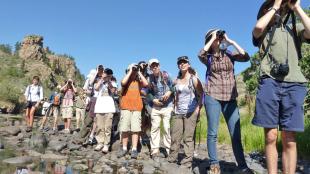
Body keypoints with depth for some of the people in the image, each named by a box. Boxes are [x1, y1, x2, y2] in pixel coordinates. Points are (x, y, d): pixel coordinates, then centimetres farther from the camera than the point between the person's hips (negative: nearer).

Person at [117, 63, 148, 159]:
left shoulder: (139, 81, 11)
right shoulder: (126, 80, 8)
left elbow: (146, 83, -9)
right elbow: (123, 82, -16)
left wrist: (139, 73, 0)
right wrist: (130, 71, -6)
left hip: (137, 108, 1)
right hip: (125, 107, 0)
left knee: (135, 129, -3)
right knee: (124, 129, 3)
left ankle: (134, 149, 1)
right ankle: (124, 148, 14)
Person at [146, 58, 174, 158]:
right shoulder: (149, 78, 2)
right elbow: (148, 93, 3)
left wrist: (169, 92, -16)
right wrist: (153, 100, -11)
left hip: (167, 106, -1)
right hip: (155, 106, 1)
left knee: (167, 128, -2)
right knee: (155, 127, 2)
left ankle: (168, 149, 10)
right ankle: (155, 150, 10)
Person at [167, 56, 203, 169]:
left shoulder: (194, 79, -4)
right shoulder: (176, 81, 11)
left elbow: (202, 95, -4)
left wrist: (198, 108, -12)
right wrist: (175, 107, 14)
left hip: (190, 112, -5)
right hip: (178, 112, 5)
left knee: (188, 137, -3)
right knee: (175, 137, 8)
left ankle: (187, 161, 5)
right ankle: (172, 158, 21)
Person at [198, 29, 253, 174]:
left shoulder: (229, 55, 13)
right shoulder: (208, 58, 7)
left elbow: (245, 57, -4)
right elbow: (200, 54, -15)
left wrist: (230, 41, 2)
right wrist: (213, 38, -5)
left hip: (230, 98, 2)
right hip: (213, 97, -2)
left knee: (236, 134, 1)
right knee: (212, 133, -1)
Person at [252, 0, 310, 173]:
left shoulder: (295, 28, 25)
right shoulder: (264, 30, 19)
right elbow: (257, 27, -7)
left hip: (294, 84, 2)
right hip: (270, 82, -2)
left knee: (289, 140, -2)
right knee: (270, 136, -5)